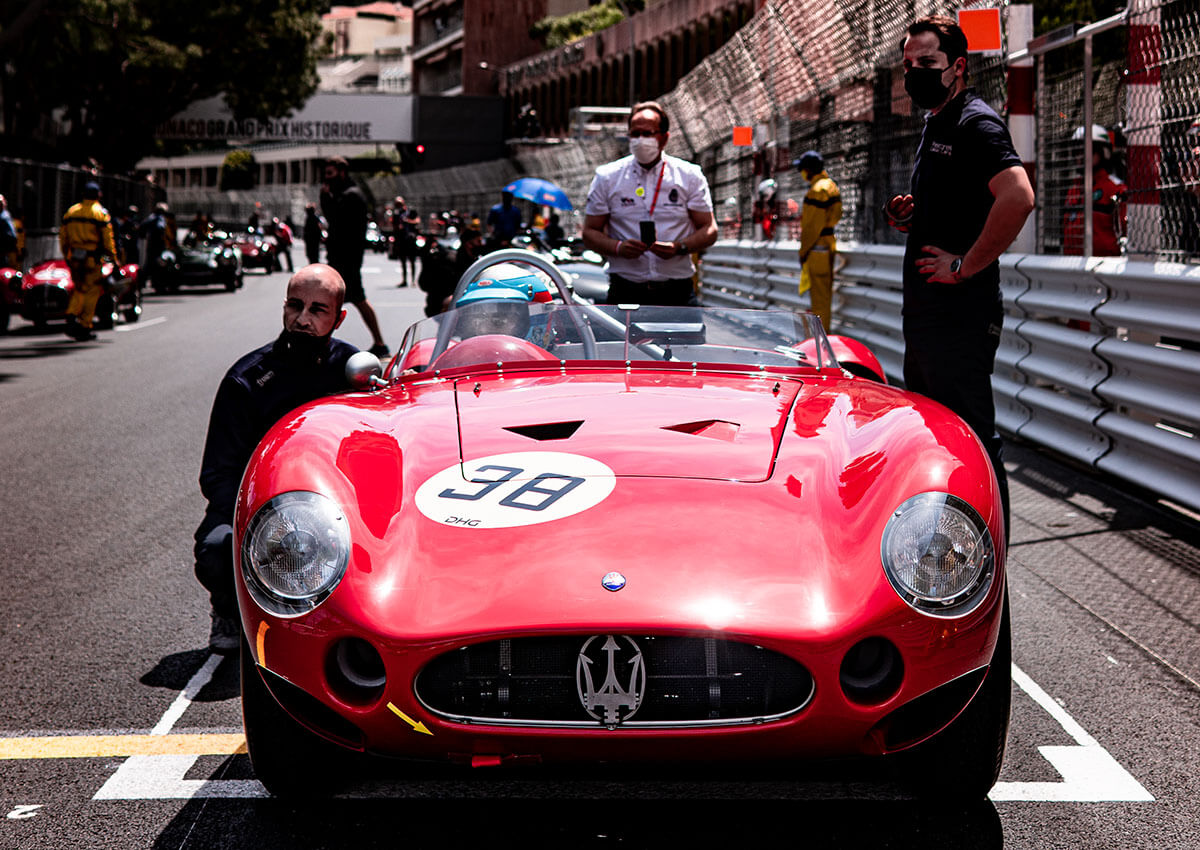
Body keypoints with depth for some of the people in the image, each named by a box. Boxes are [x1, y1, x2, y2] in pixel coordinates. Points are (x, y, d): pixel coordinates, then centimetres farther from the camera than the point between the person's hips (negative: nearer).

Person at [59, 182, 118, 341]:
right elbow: (108, 238, -9)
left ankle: (71, 315, -3)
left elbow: (63, 237, 12)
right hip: (93, 258, -5)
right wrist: (113, 258, -3)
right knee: (91, 292, 2)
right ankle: (84, 327, 2)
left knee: (79, 289, 19)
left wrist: (66, 256, 21)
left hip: (74, 257, 5)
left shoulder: (70, 212, 9)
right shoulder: (101, 213, -5)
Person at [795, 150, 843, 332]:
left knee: (819, 294, -6)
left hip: (817, 248, -10)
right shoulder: (831, 186, 14)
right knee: (826, 292, 17)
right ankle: (825, 330, 25)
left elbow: (813, 226, -19)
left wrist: (804, 251, -14)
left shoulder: (817, 191, -18)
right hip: (830, 246, 10)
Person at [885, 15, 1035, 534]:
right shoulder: (937, 126, 18)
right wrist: (911, 217, 9)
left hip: (961, 310, -11)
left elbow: (1018, 198, -29)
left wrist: (966, 266, -23)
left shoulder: (976, 123, -13)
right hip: (924, 308, 11)